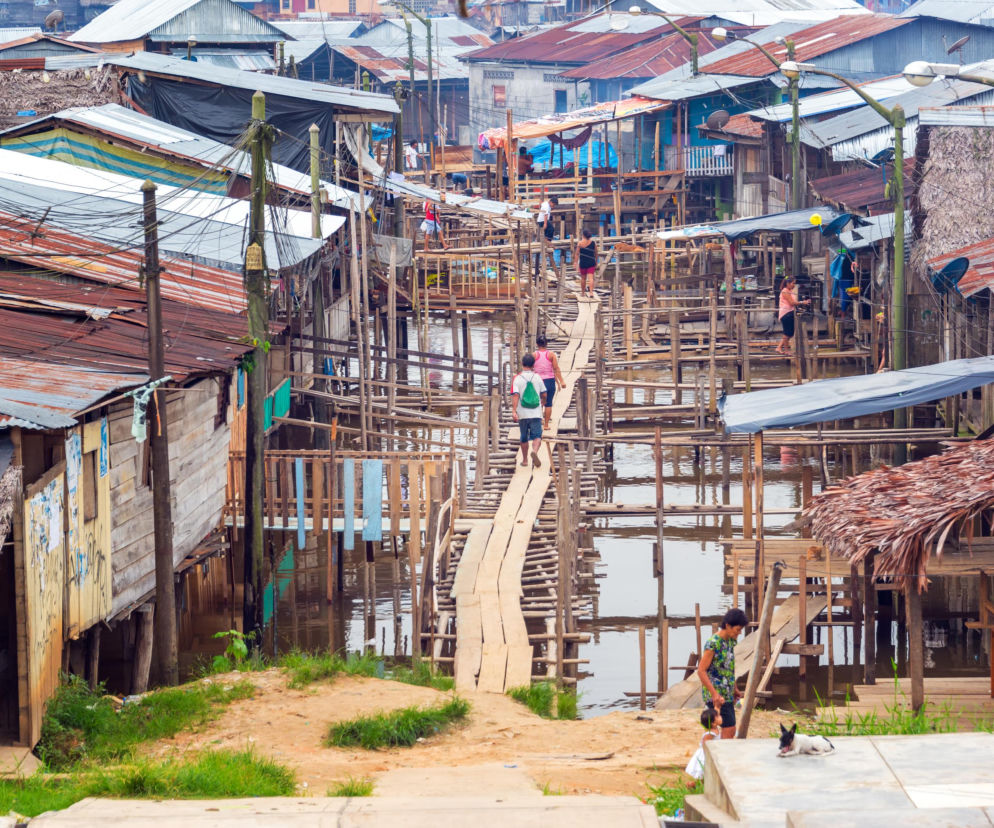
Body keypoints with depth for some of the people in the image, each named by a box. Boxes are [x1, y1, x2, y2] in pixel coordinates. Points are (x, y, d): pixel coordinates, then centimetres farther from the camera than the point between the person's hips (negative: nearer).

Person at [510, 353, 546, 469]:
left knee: (524, 438, 14)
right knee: (537, 436, -4)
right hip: (536, 413, 0)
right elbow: (543, 394, 9)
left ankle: (525, 460, 23)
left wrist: (514, 411, -18)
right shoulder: (537, 377, 1)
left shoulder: (517, 379, -4)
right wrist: (543, 402, 30)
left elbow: (515, 395, -14)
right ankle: (534, 451, -33)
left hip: (523, 414, 0)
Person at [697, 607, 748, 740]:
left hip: (727, 694, 9)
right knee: (729, 730, -12)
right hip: (716, 696, -9)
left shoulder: (730, 641, 9)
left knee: (730, 732, 9)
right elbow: (701, 671, -19)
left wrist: (734, 689, 26)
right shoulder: (713, 643, -18)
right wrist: (715, 694, -25)